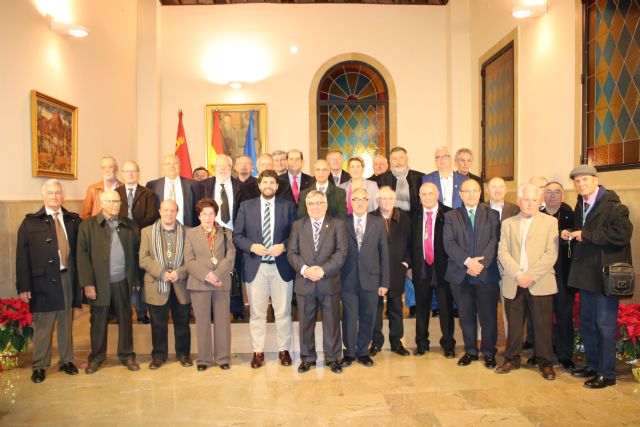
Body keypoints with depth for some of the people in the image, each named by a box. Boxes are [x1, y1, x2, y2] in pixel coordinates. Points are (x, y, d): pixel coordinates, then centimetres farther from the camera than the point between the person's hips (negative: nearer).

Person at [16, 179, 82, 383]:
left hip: (68, 277, 3)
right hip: (43, 280, -2)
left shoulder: (73, 220, 7)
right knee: (42, 325, 6)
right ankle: (39, 366, 22)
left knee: (67, 322, 13)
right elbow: (22, 257, -3)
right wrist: (23, 286, -8)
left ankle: (66, 360, 28)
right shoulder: (30, 222, 0)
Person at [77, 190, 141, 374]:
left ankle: (127, 355, 23)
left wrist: (136, 279, 5)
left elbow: (135, 252, 8)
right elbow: (82, 255, -5)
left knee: (125, 319, 10)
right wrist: (87, 283, -10)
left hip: (122, 281, 2)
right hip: (99, 283, -2)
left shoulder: (129, 225, 8)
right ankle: (96, 357, 25)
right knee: (98, 321, 9)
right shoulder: (88, 225, 0)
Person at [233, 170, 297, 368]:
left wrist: (283, 246, -15)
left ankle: (284, 350, 24)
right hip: (255, 266, 0)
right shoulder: (246, 206, 5)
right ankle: (258, 351, 22)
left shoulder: (288, 206, 4)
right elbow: (237, 235, 2)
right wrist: (252, 246, -15)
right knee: (257, 313, 8)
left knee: (283, 312, 9)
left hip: (281, 266, 0)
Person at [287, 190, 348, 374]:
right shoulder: (297, 225, 9)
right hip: (304, 283, 2)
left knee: (332, 321, 8)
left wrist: (323, 269, -17)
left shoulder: (337, 224, 3)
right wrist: (304, 269, -15)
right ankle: (307, 357, 26)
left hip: (329, 282, -1)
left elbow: (341, 252, -7)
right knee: (306, 322, 10)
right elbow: (291, 252, 2)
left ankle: (332, 357, 24)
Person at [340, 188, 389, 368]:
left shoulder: (378, 223, 4)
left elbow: (384, 253, 4)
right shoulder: (342, 223, 1)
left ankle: (363, 351, 27)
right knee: (349, 317, 6)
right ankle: (349, 352, 24)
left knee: (368, 318, 10)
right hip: (348, 279, -1)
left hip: (370, 279, 1)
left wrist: (384, 282, 1)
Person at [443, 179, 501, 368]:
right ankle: (470, 351, 25)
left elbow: (494, 241, -4)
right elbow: (448, 243, -4)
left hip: (487, 274, -1)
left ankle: (489, 352, 22)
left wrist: (481, 263, -16)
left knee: (489, 316, 5)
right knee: (466, 316, 9)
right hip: (460, 275, 1)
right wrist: (467, 261, -16)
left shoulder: (492, 215, 7)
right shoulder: (451, 216, 7)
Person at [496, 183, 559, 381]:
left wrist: (531, 275, -14)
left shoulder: (550, 222, 4)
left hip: (540, 283, -2)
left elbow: (551, 254, -5)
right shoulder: (508, 223, 11)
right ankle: (512, 359, 23)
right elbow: (503, 253, 3)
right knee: (514, 324, 8)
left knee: (543, 325, 3)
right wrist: (518, 274, -11)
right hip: (513, 284, 2)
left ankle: (545, 362, 19)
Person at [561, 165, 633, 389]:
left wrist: (587, 234, -22)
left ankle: (607, 374, 15)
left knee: (605, 325, 1)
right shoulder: (580, 206, 13)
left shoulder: (613, 205, -13)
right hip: (586, 275, 9)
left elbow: (623, 233, -26)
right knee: (587, 323, 17)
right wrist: (569, 235, 3)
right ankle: (593, 365, 32)